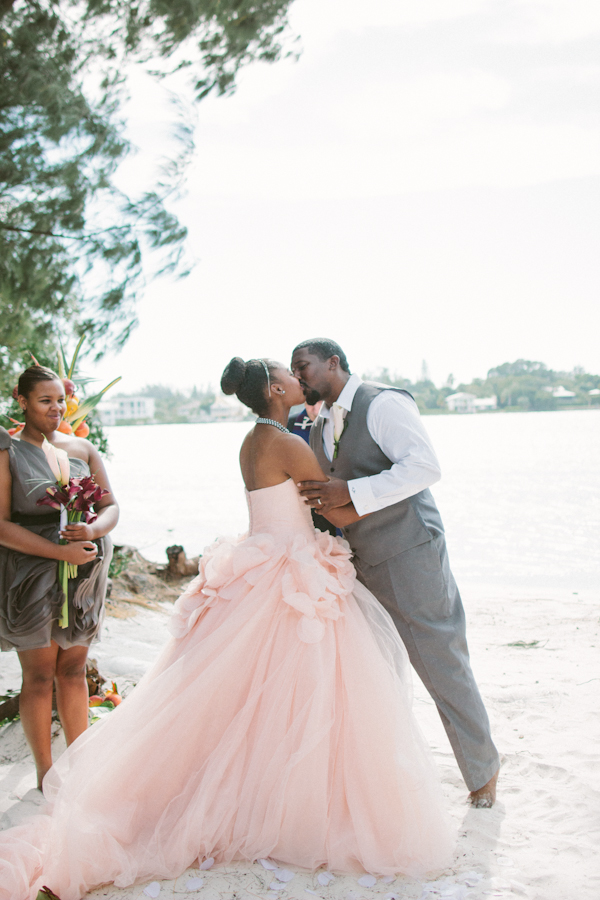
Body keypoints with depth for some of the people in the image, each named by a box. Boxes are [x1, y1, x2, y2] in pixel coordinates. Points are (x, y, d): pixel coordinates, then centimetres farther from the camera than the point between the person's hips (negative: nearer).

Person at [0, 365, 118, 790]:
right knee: (39, 674, 4)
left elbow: (111, 506, 6)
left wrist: (93, 529, -17)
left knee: (74, 668, 11)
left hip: (82, 571, 4)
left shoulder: (83, 449, 8)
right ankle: (45, 772, 18)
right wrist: (60, 551, -19)